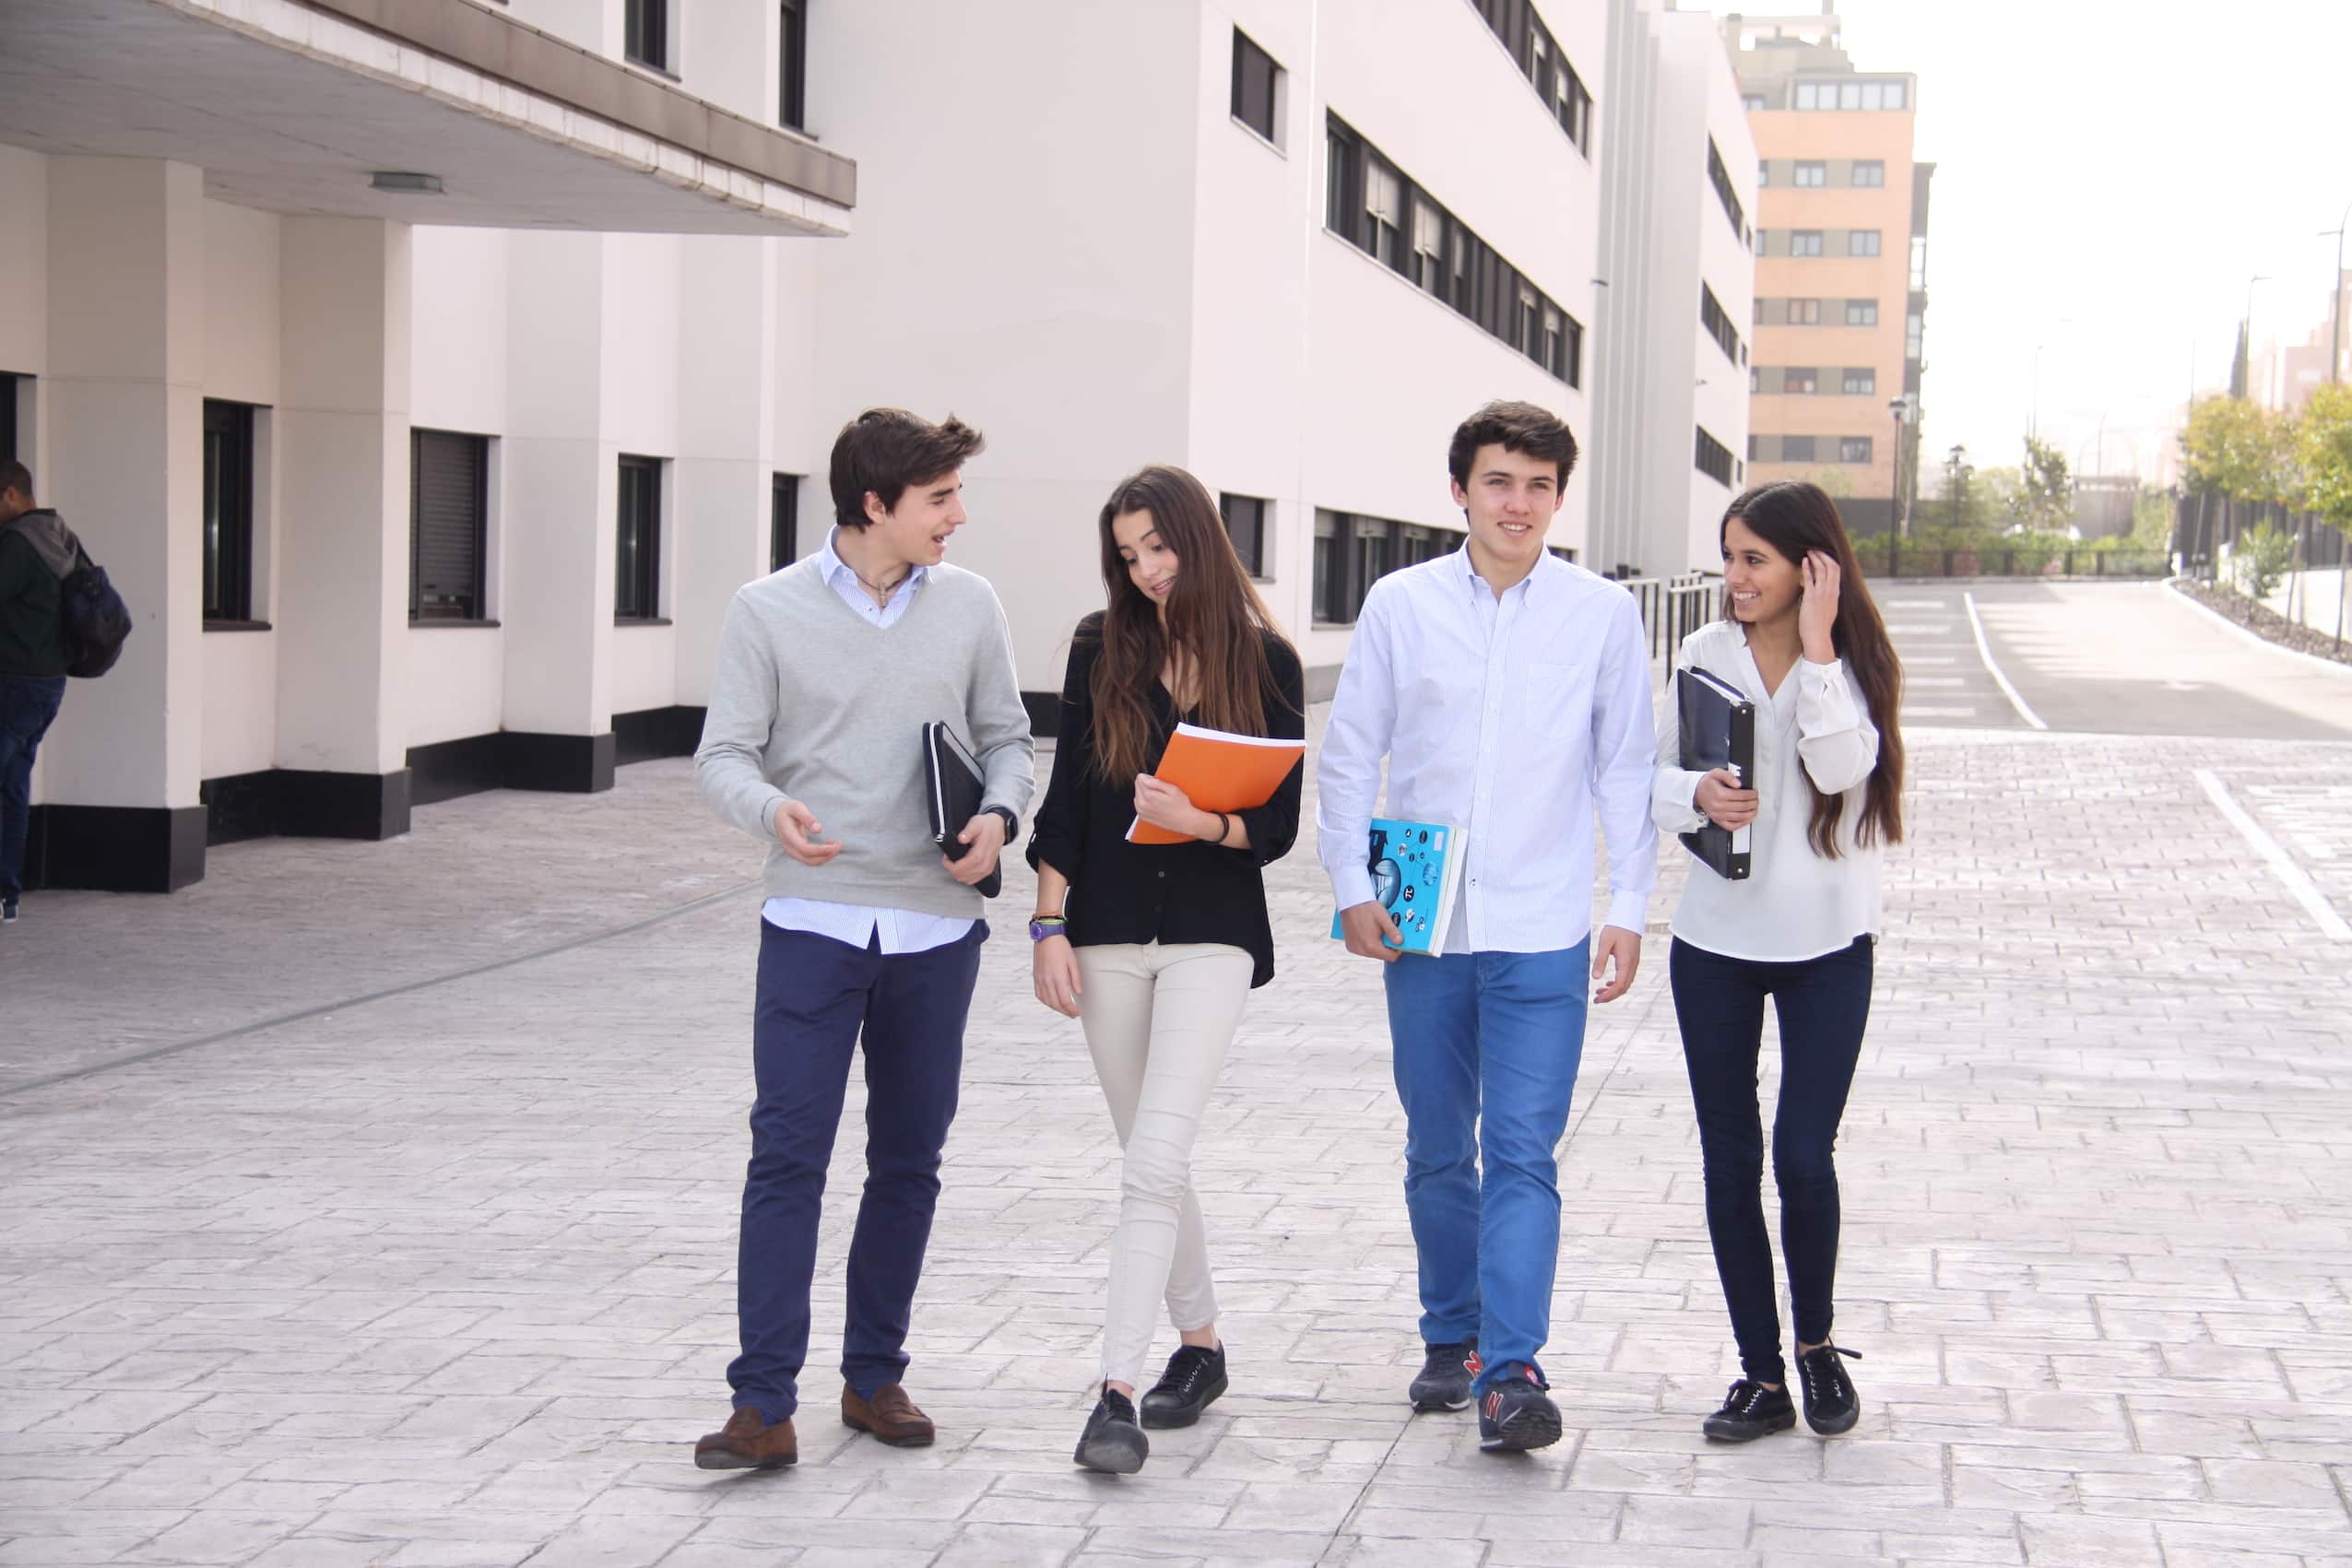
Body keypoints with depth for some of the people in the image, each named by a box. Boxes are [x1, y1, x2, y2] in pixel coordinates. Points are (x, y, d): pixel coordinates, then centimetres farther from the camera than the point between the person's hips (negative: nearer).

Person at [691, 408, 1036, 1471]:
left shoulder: (968, 606, 6)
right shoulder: (769, 611, -2)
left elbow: (1006, 737, 12)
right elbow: (723, 754, -3)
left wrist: (999, 815, -9)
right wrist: (772, 810, -25)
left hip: (936, 926, 3)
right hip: (814, 923, -3)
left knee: (908, 1164, 11)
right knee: (787, 1159, -8)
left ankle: (875, 1376, 24)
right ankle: (763, 1406, -6)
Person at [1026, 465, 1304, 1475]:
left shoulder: (1265, 662, 0)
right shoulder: (1103, 649, 5)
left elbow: (1278, 827, 0)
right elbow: (1065, 796, 5)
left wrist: (1201, 822, -19)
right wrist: (1050, 925, -2)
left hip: (1212, 933, -3)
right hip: (1109, 928, 3)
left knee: (1154, 1163, -15)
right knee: (1152, 1158, 13)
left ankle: (1118, 1391, -16)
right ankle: (1199, 1345, 30)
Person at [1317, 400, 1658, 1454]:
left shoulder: (1603, 614, 1)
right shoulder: (1400, 605, 2)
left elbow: (1625, 769, 6)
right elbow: (1348, 754, 7)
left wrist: (1629, 908, 2)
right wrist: (1351, 886, 0)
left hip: (1542, 934, -2)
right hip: (1422, 930, 2)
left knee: (1522, 1154, -9)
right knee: (1438, 1151, 12)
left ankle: (1511, 1372, -11)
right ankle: (1450, 1339, 27)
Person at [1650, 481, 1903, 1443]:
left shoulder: (1854, 664, -4)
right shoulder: (1703, 654, 2)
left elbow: (1841, 768, -21)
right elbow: (1652, 777, 7)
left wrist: (1816, 647, -20)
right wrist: (1697, 795, -14)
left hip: (1826, 942, -3)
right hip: (1715, 940, 3)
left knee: (1804, 1158, -7)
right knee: (1730, 1161, 5)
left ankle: (1816, 1345, 20)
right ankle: (1761, 1378, 16)